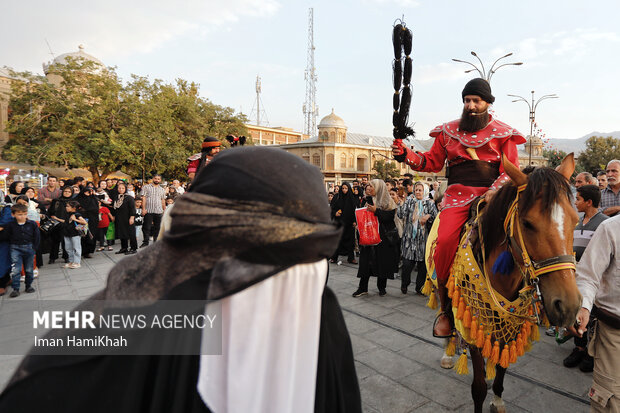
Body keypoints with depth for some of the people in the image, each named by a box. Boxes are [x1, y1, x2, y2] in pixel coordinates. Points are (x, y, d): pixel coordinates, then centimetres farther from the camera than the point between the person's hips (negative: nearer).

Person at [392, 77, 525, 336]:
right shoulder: (449, 131, 17)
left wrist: (494, 191, -12)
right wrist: (406, 155, -3)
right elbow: (432, 161, 15)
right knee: (445, 241, -23)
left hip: (490, 196, 0)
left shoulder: (503, 133, 12)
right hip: (457, 195, 0)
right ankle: (446, 309, -6)